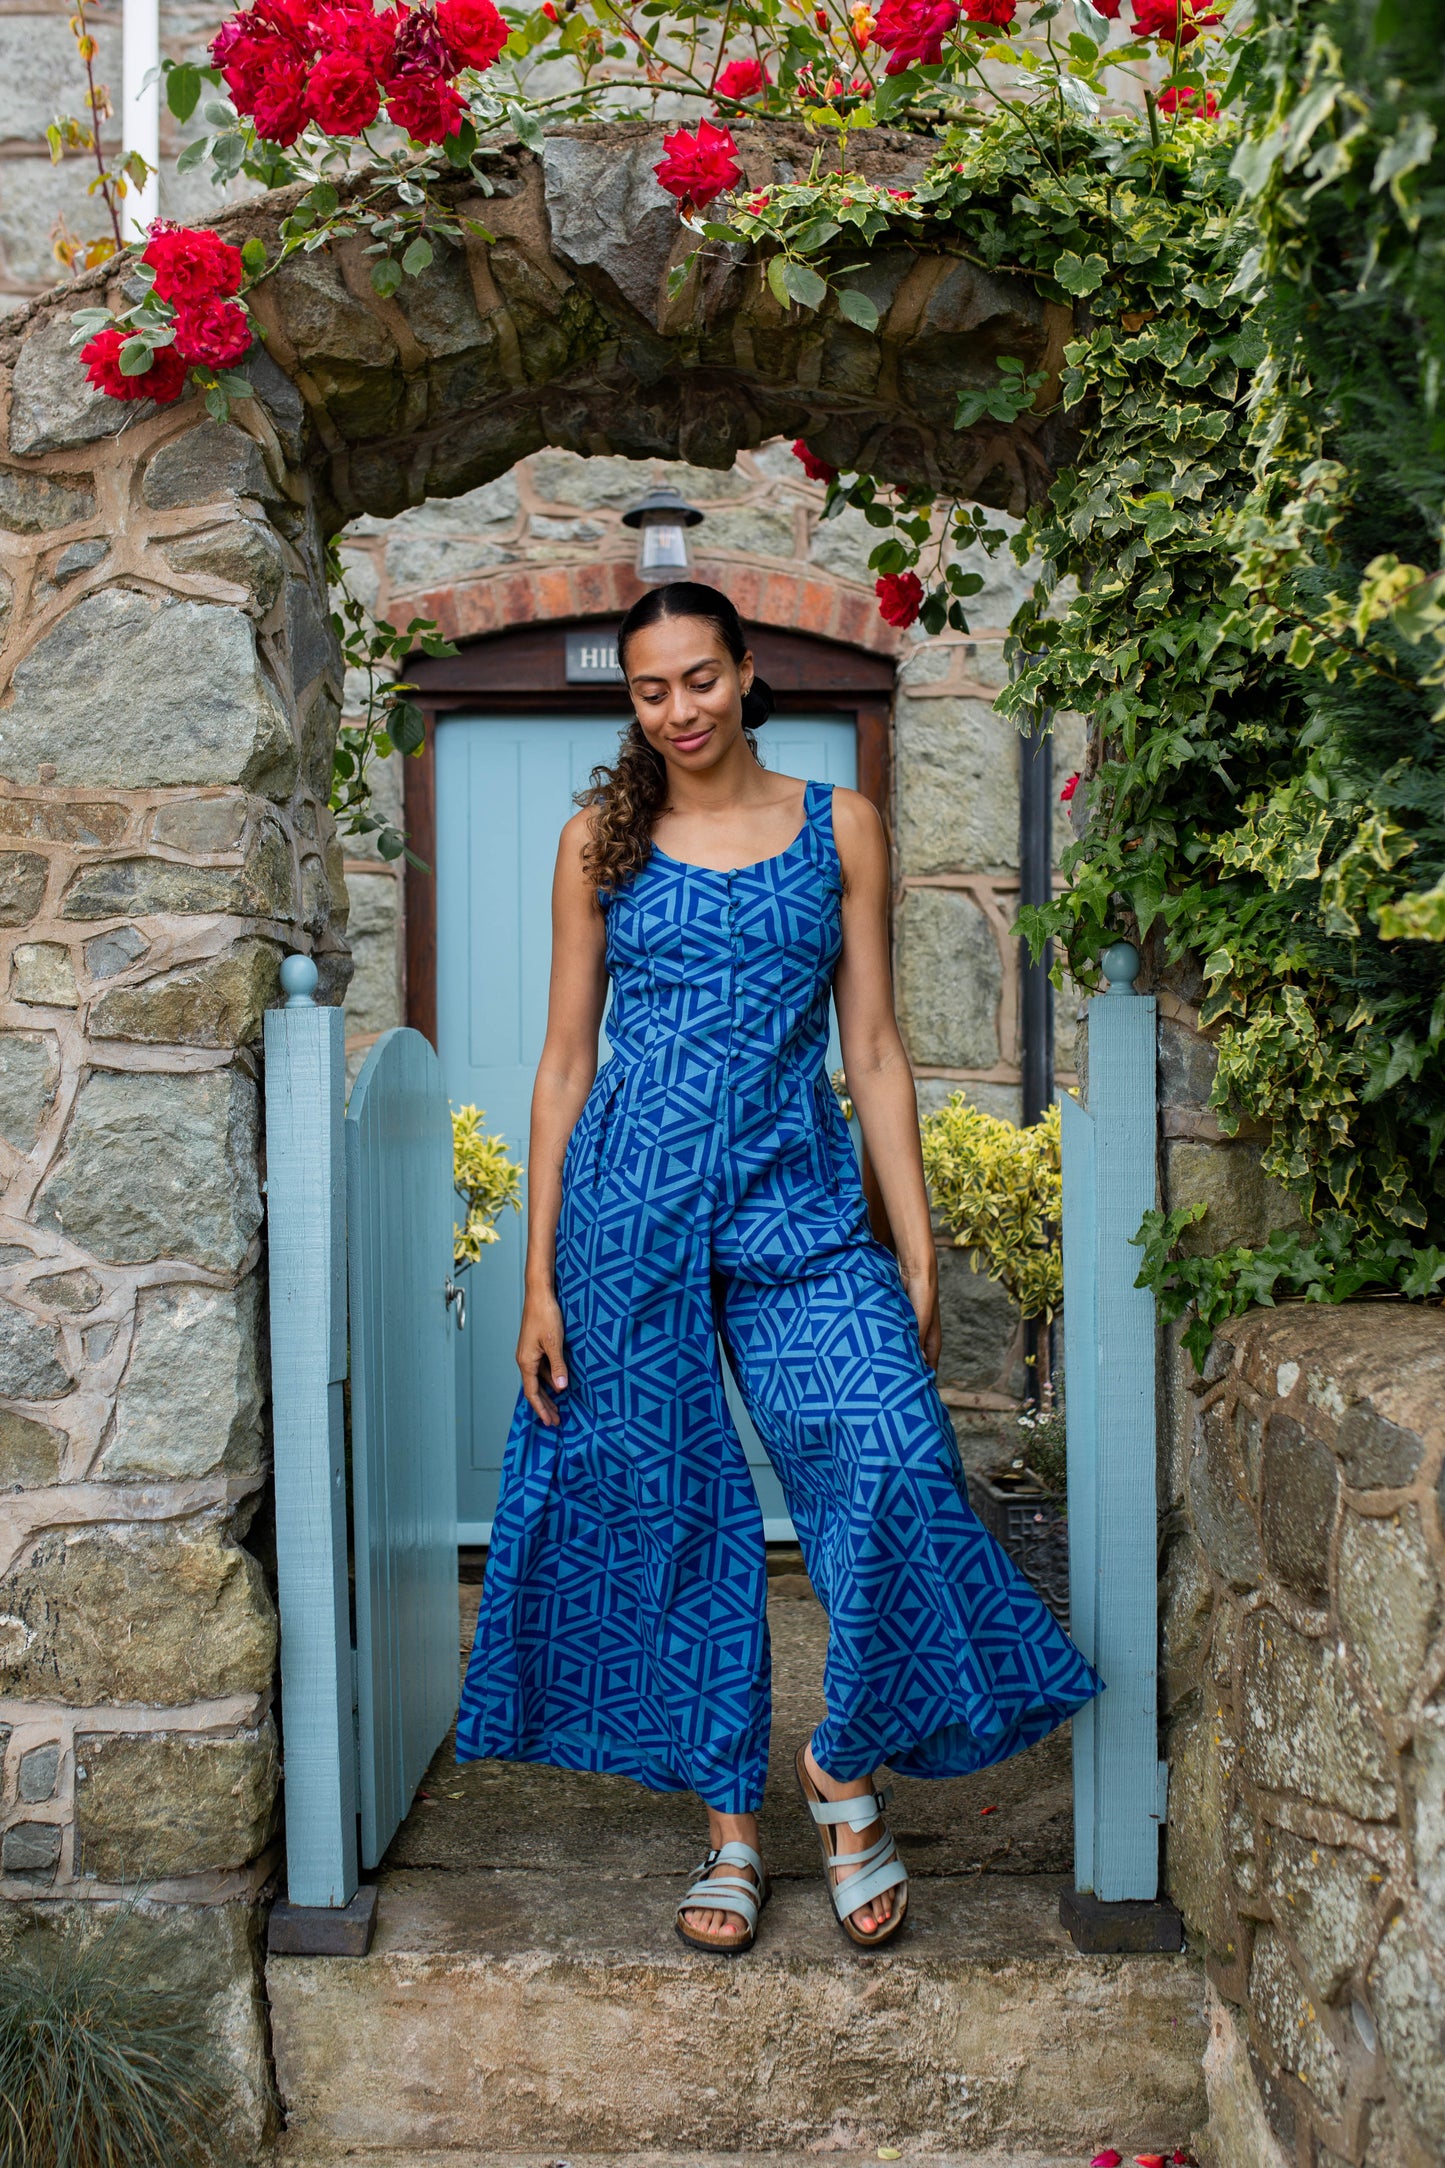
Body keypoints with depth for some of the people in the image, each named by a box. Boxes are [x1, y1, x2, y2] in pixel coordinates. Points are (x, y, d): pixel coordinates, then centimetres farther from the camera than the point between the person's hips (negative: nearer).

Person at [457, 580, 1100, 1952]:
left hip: (797, 1204, 0)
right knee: (673, 1513, 5)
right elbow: (566, 1058, 7)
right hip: (633, 1204, 1)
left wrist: (918, 1253, 1)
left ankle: (845, 1764, 8)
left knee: (891, 1462, -18)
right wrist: (540, 1277, 2)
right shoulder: (601, 839, 8)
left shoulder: (838, 828, 8)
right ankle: (730, 1825, 23)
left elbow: (872, 1049, 7)